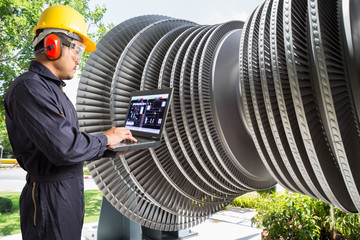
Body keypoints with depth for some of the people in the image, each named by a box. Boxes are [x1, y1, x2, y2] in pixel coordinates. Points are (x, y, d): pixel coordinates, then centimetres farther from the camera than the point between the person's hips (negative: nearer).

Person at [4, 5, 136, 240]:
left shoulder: (52, 89, 15)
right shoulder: (29, 88, -18)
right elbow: (65, 148, -28)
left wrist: (112, 150, 7)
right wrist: (106, 139, -12)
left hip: (70, 194, 9)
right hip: (50, 200, -9)